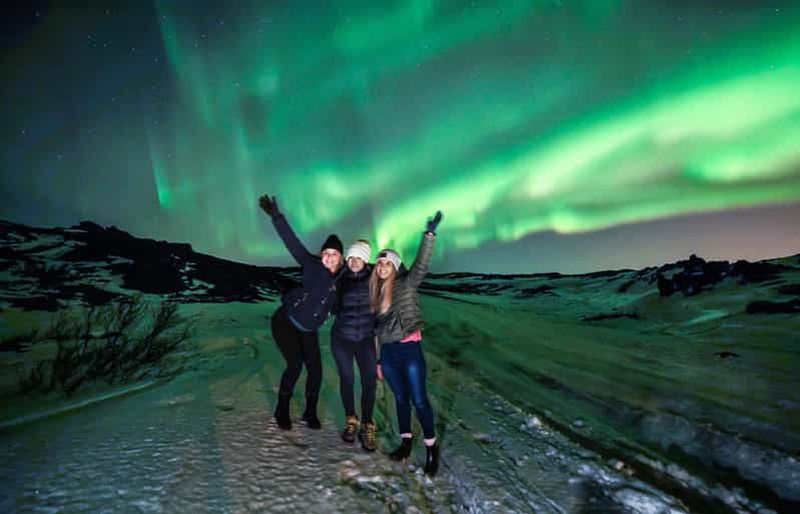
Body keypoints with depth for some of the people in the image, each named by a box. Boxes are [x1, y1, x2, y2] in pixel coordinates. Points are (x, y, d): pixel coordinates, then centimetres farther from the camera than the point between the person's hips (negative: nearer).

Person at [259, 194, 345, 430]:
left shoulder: (343, 279, -1)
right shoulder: (312, 265, -12)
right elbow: (292, 242, -17)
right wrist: (277, 217, -22)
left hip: (308, 330, 5)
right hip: (286, 321, -5)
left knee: (315, 370, -1)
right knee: (295, 365, -13)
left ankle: (310, 413, 21)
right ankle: (282, 411, 10)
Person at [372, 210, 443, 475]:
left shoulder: (406, 284, -6)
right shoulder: (375, 291, 8)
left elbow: (421, 265, -23)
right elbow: (375, 326, 13)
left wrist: (429, 235, -33)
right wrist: (377, 356, 15)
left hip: (409, 349, -5)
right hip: (387, 352, 5)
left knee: (419, 400, -2)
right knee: (401, 398, 15)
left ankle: (432, 448, 11)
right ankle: (406, 443, 28)